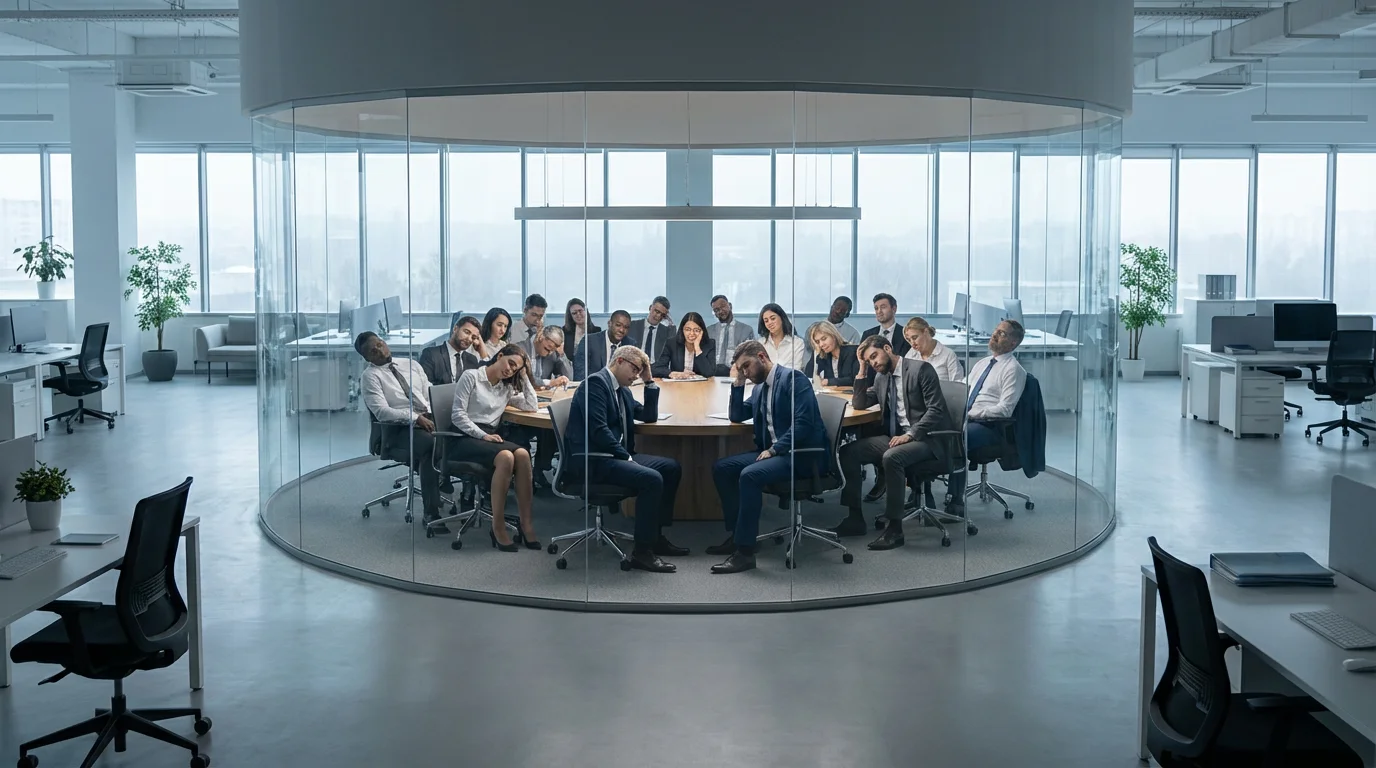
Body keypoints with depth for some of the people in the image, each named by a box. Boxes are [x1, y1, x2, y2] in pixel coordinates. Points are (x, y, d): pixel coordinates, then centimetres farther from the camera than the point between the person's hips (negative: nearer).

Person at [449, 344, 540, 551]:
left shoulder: (507, 387, 22)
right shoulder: (471, 377, 2)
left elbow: (531, 406, 14)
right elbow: (458, 414, -7)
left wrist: (524, 376, 12)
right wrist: (482, 435, -17)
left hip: (490, 437, 6)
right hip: (465, 438, -6)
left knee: (522, 454, -29)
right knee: (505, 457, -36)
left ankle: (526, 524, -29)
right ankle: (497, 528, -30)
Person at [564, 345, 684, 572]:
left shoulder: (622, 390, 18)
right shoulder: (596, 382, -11)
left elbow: (649, 416, 24)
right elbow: (599, 430, -20)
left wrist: (649, 381, 16)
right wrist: (626, 457, -19)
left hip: (614, 455, 10)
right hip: (592, 460, -10)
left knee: (672, 468, 6)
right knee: (651, 479, -26)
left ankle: (655, 536, 11)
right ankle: (642, 551, -20)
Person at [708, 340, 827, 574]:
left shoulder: (793, 378, -11)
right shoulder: (760, 387, 16)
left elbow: (803, 422, -21)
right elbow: (737, 416, 20)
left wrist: (774, 449, -21)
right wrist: (738, 382, 10)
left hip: (801, 454, -9)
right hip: (773, 451, 9)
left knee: (749, 475, -30)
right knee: (721, 468, -1)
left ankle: (745, 551, -26)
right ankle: (738, 534, 5)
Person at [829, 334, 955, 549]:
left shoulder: (921, 369, -9)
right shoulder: (881, 377, 15)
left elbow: (935, 410, -15)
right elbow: (859, 405, 20)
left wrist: (910, 434, -25)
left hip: (926, 438, -8)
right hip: (895, 436, 8)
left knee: (891, 457, -36)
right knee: (848, 451, -9)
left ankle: (895, 528, -28)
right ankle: (855, 518, -4)